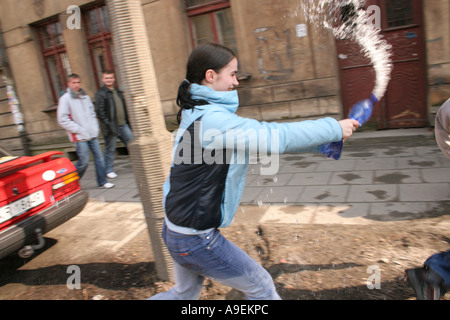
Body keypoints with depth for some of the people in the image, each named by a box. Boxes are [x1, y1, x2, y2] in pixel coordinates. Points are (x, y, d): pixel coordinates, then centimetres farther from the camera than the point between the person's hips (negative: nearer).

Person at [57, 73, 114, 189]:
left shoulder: (85, 97, 13)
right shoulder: (65, 99, -4)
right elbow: (62, 119, -9)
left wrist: (95, 127, 7)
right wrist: (79, 129, -12)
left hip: (92, 135, 6)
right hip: (79, 136, -6)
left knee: (99, 158, 3)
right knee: (84, 162, -5)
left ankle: (102, 182, 13)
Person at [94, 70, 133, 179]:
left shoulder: (118, 92, 15)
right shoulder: (100, 93, -7)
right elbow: (99, 111, -14)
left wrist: (127, 122, 14)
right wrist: (108, 124, -20)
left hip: (123, 125, 6)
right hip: (111, 127, -6)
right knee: (110, 149, 3)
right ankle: (109, 170, 16)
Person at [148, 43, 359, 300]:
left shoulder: (199, 114, 7)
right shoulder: (211, 119, -24)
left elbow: (262, 135, 5)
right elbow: (275, 137, -25)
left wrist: (319, 142, 3)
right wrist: (334, 128, -11)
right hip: (196, 239, -10)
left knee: (184, 293, 29)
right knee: (262, 287, 10)